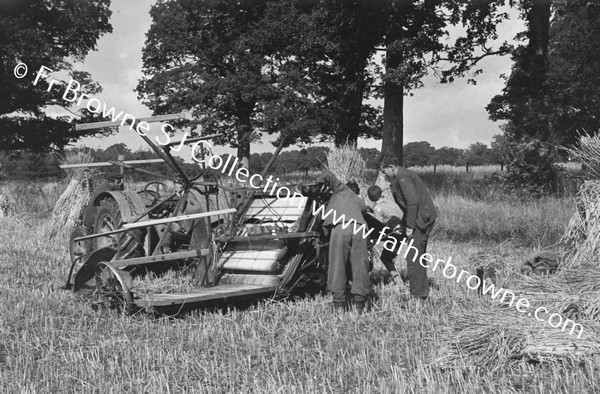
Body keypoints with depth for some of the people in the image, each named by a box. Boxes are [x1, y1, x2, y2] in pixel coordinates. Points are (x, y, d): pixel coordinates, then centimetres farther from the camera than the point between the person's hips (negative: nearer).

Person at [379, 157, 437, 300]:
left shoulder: (402, 178, -14)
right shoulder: (403, 175, 18)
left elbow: (413, 202, -21)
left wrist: (409, 226, -18)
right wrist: (405, 222, 18)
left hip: (421, 218, -11)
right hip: (425, 217, 11)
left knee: (413, 257, -8)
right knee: (418, 256, 17)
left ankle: (417, 295, -6)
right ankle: (422, 292, 24)